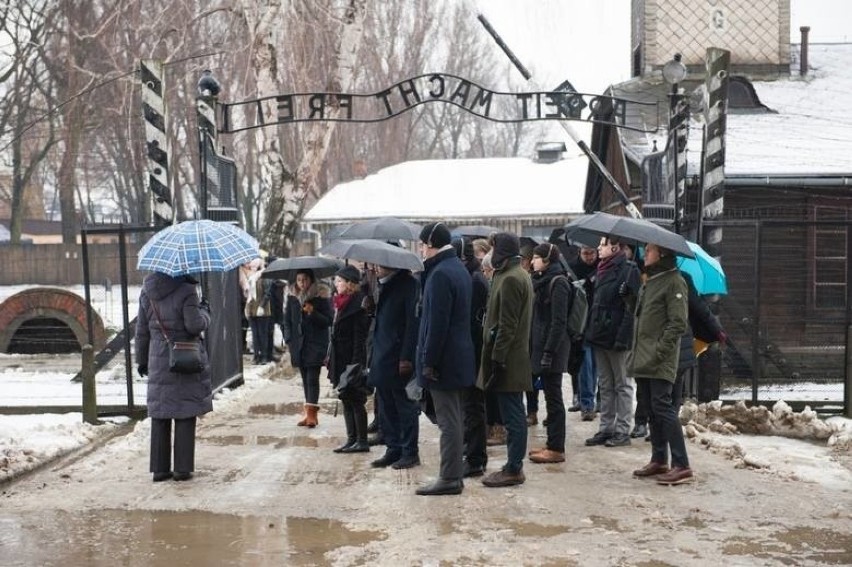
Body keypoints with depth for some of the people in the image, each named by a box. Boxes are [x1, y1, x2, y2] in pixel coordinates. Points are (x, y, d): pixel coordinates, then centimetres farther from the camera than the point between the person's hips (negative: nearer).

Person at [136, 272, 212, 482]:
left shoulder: (147, 292, 6)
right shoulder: (186, 291, -12)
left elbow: (141, 330, 9)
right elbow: (194, 325, -18)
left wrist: (141, 359, 17)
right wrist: (204, 312, 3)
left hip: (158, 362, 5)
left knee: (159, 415, 10)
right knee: (185, 414, 3)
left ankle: (159, 468, 15)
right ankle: (182, 468, 7)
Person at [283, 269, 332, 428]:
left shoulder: (321, 296, -5)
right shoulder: (292, 296, 7)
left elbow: (328, 321, -5)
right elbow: (287, 320, 14)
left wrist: (313, 313, -21)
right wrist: (289, 340, 5)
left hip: (316, 344, -5)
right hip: (298, 343, 5)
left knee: (312, 378, -11)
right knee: (305, 379, 8)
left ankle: (311, 413, -14)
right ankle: (311, 414, 14)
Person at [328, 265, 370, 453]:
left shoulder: (357, 304, -14)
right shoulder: (341, 303, 13)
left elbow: (359, 337, -18)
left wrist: (356, 363, -22)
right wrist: (331, 357, 16)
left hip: (352, 359, -9)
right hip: (340, 360, 9)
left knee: (355, 401, -3)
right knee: (347, 400, 11)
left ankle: (362, 441, 4)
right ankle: (352, 439, 17)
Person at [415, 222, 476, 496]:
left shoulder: (440, 274, -18)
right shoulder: (459, 268, 13)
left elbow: (437, 323, -22)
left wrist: (428, 361, -17)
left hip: (444, 359, -10)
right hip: (460, 357, 10)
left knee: (448, 421, -3)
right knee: (455, 419, 15)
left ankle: (450, 478, 3)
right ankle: (454, 472, 24)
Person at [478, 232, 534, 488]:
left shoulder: (510, 279, -16)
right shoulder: (521, 275, 16)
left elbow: (506, 325, -20)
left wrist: (497, 359, -19)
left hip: (507, 361, -10)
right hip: (516, 359, 10)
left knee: (512, 416, -4)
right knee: (514, 415, 14)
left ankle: (513, 469, 2)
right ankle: (514, 465, 21)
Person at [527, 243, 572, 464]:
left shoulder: (558, 283, -13)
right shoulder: (542, 280, 15)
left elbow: (559, 322, -18)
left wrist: (549, 352, -21)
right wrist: (537, 349, 16)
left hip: (552, 348, -9)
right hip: (541, 344, 9)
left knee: (553, 396, -4)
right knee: (551, 396, 13)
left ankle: (556, 449, 2)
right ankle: (552, 443, 21)